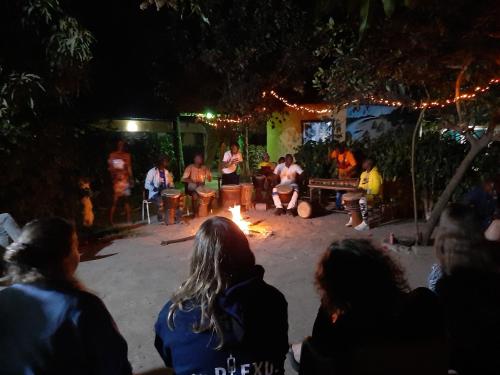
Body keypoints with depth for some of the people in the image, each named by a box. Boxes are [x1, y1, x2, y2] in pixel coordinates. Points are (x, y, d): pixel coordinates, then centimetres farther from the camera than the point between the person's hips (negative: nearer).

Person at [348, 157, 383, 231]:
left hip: (374, 196, -9)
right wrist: (359, 189, -2)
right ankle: (352, 219, 4)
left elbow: (376, 190, -23)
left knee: (362, 201, -39)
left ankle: (365, 224, -30)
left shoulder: (375, 174, -17)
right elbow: (361, 186, 19)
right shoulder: (364, 173, 11)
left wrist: (365, 191, -28)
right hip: (364, 194, 9)